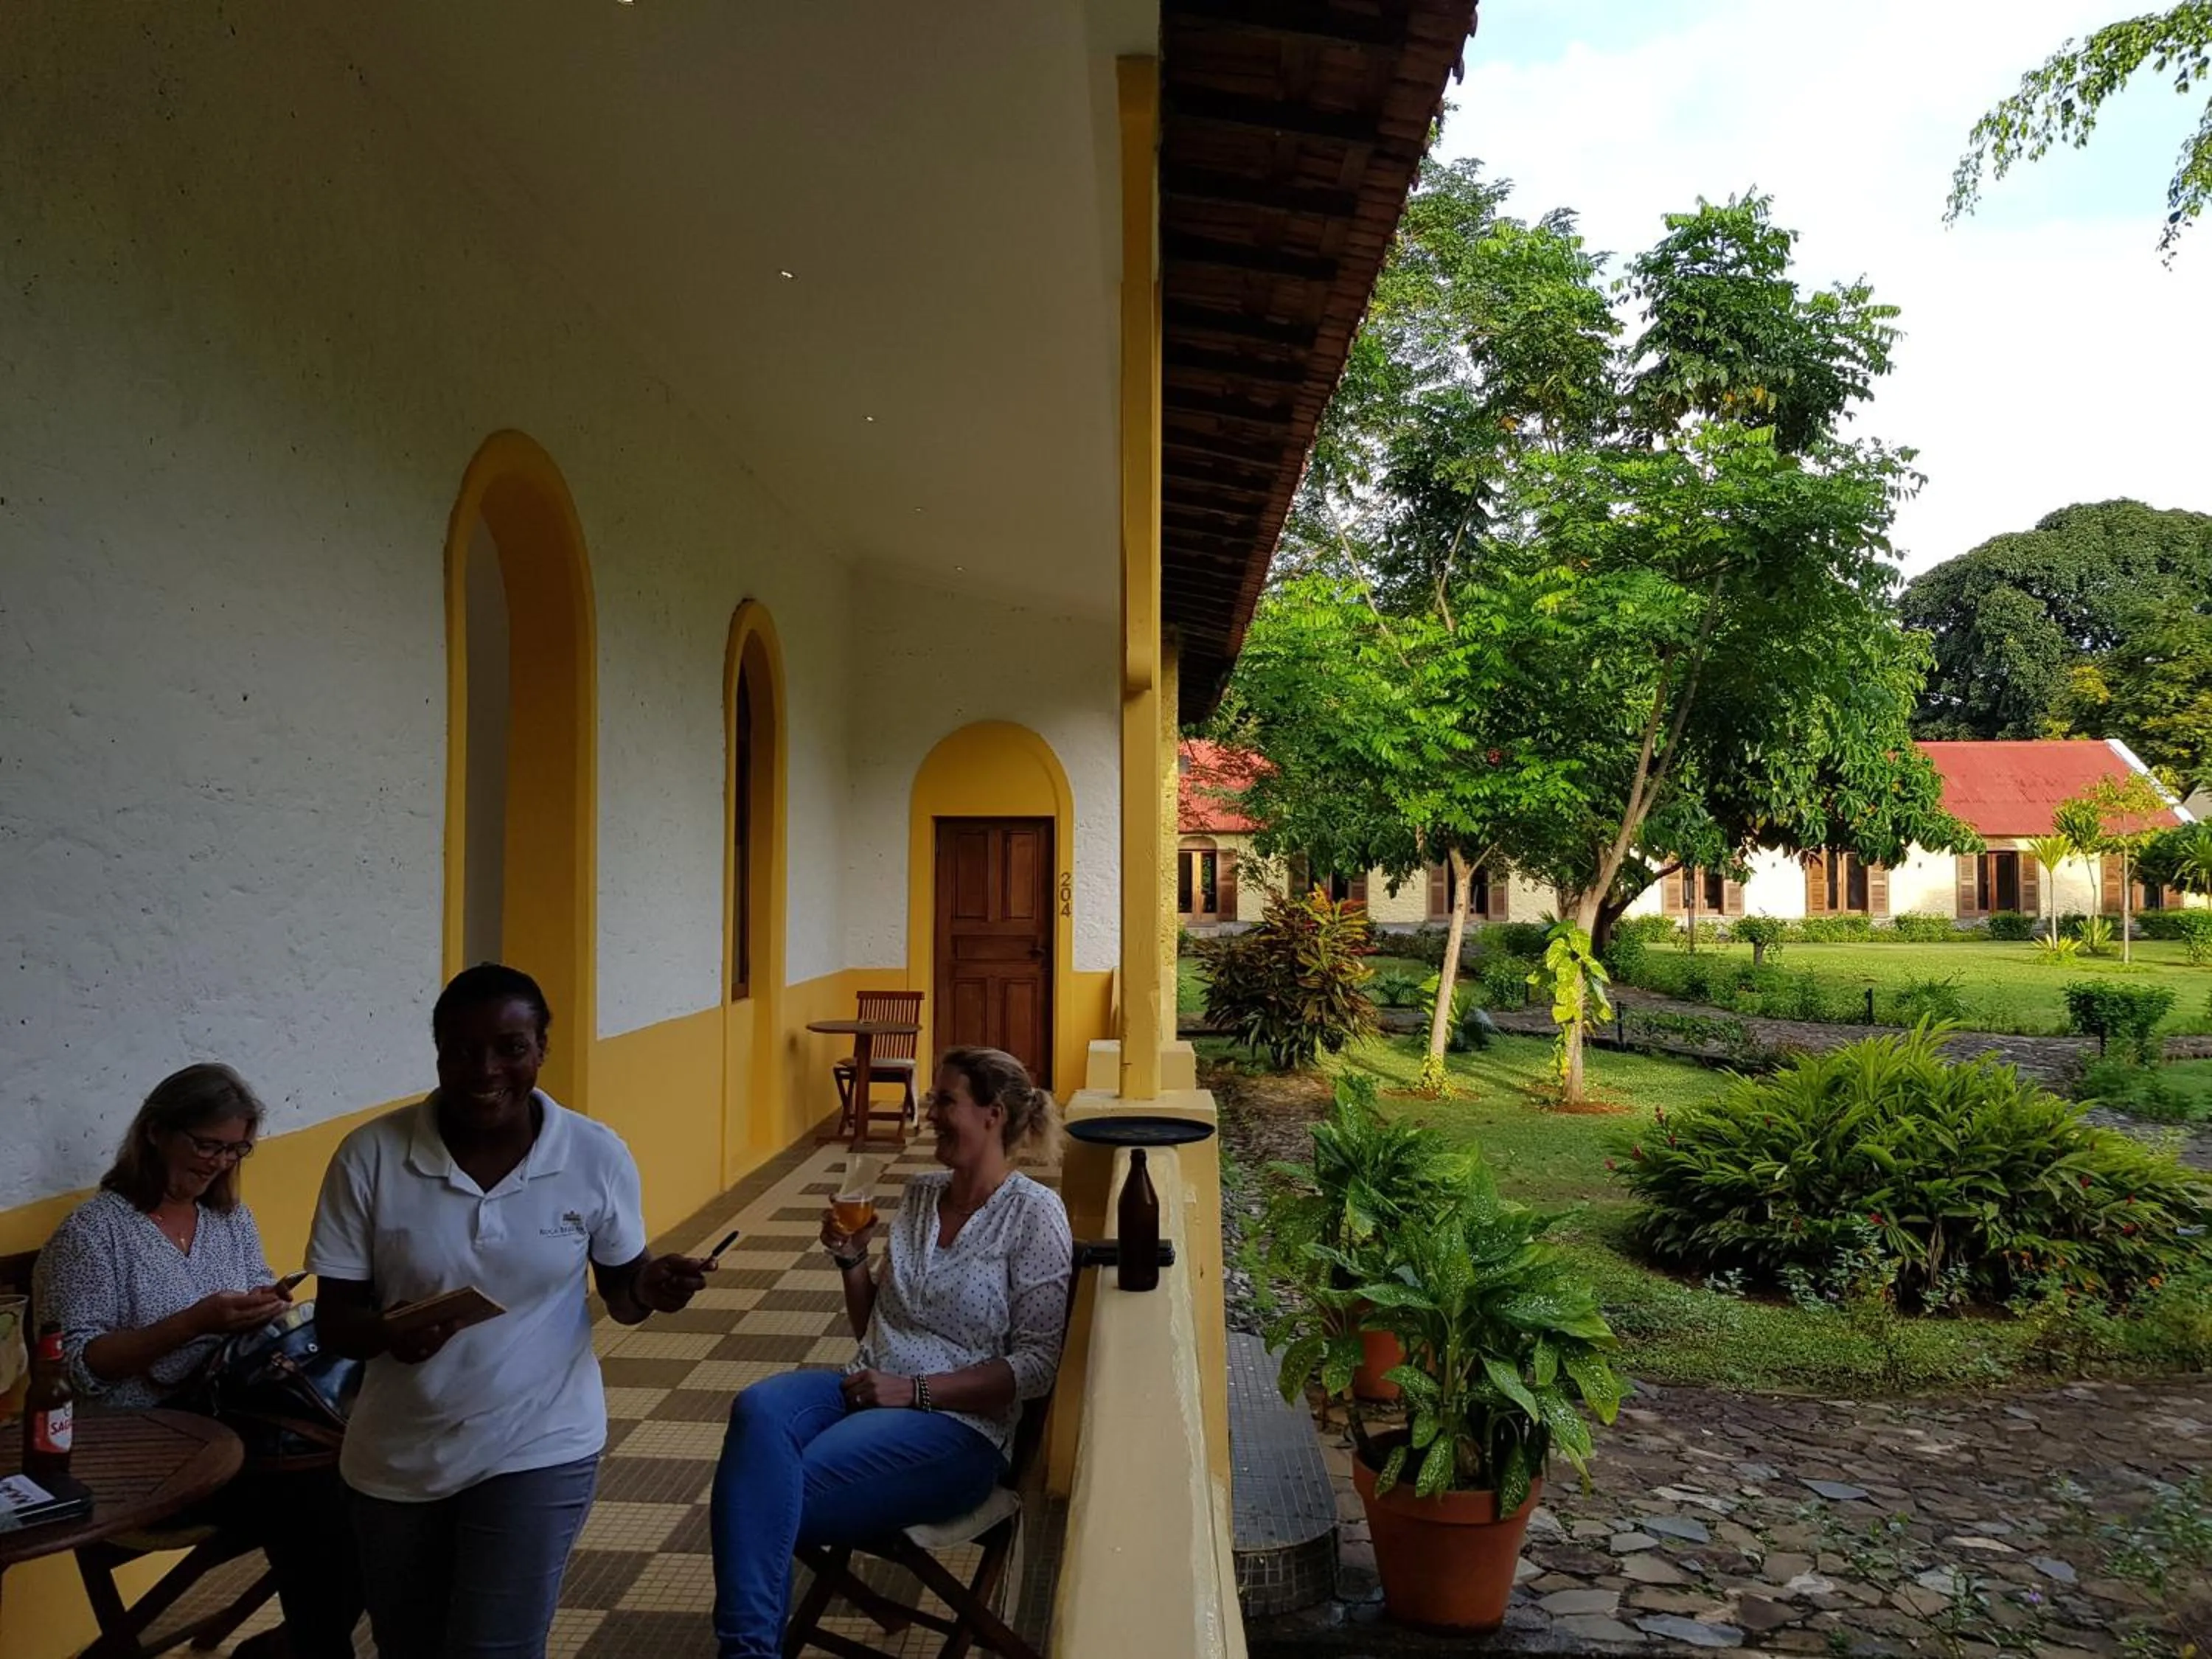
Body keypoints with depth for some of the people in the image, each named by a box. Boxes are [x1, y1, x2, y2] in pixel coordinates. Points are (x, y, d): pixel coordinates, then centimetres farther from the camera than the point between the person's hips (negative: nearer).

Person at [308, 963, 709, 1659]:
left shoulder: (598, 1156, -13)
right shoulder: (370, 1156, -14)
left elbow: (617, 1292, 1)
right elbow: (335, 1321, -9)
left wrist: (647, 1289, -22)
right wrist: (389, 1332, -31)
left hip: (539, 1449, -2)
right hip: (398, 1458, 2)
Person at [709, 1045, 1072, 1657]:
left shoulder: (1033, 1213, -7)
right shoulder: (920, 1193, 12)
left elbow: (1036, 1365, -11)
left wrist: (916, 1390, -16)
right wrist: (851, 1259, 2)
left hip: (957, 1423, -6)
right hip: (866, 1391, 6)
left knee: (771, 1496, -27)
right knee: (758, 1410, -28)